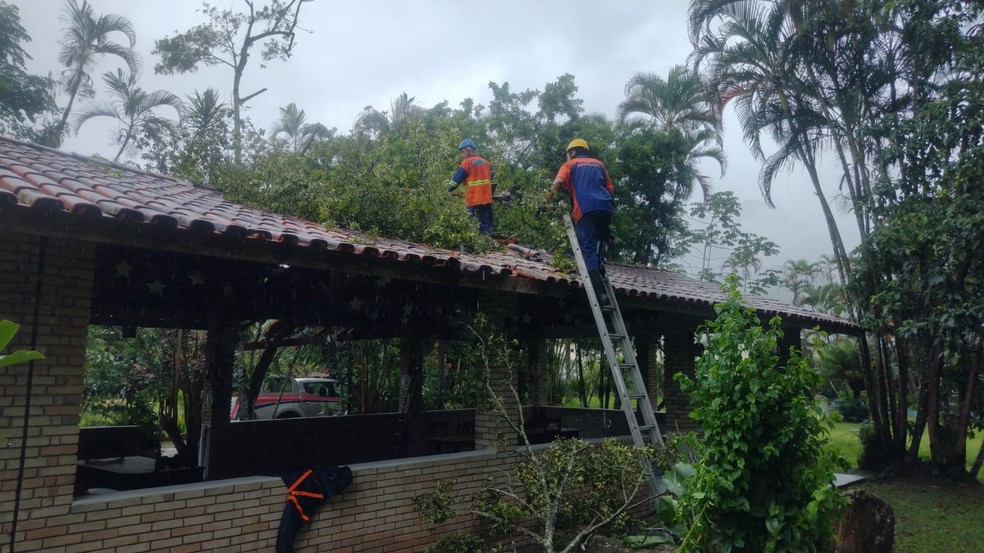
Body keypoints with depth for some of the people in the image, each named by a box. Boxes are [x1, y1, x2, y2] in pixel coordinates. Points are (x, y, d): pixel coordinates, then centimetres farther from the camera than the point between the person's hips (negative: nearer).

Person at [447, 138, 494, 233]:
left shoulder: (467, 162, -3)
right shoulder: (486, 162, 17)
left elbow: (457, 179, -6)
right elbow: (491, 178, 20)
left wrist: (448, 189, 4)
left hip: (474, 200, -6)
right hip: (487, 199, 6)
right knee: (487, 224, 8)